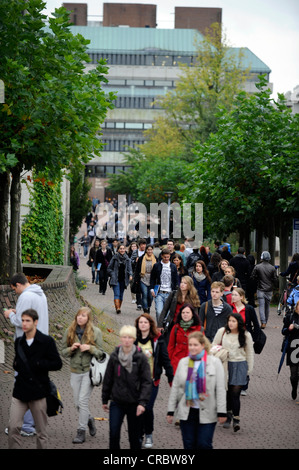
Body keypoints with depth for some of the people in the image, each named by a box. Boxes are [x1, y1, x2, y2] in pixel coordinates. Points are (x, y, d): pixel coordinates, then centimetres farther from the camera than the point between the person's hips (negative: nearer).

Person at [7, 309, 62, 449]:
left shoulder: (46, 341, -4)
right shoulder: (19, 342, 11)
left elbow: (57, 364, -6)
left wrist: (38, 364, -17)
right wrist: (16, 364, 2)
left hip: (38, 391, -4)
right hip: (20, 390, 4)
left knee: (41, 431, 5)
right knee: (13, 427, -5)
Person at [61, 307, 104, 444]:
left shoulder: (96, 332, -3)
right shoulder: (69, 331, 3)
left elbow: (100, 353, -1)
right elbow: (63, 352, 7)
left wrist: (90, 348, -18)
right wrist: (71, 348, -13)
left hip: (89, 371, -3)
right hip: (75, 371, 4)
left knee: (83, 400, -10)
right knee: (77, 403, 9)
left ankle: (81, 432, -3)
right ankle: (89, 419, 37)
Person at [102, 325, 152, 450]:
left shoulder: (140, 358, -7)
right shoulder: (114, 356, 1)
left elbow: (147, 382, -8)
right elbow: (108, 379, 10)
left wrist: (143, 402, -17)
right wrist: (105, 400, 12)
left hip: (134, 403, -1)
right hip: (116, 403, 2)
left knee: (134, 436, 8)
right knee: (113, 433, -6)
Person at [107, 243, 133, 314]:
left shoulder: (127, 259, 6)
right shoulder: (115, 258, -1)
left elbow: (129, 268, 5)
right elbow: (109, 268, 5)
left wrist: (130, 275, -13)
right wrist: (113, 275, -7)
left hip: (123, 280, 3)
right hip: (116, 280, -3)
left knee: (121, 295, 8)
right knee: (117, 294, -13)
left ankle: (119, 308, 19)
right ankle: (117, 308, -21)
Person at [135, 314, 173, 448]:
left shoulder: (157, 340, 0)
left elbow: (165, 360, 3)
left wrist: (171, 378, 1)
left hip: (152, 380, -2)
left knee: (147, 408, -10)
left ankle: (149, 435, 10)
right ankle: (139, 435, 21)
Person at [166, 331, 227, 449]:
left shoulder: (215, 362, -1)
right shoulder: (183, 362, 8)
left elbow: (220, 389, -3)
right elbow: (175, 387, 11)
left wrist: (221, 412, -7)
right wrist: (170, 410, 9)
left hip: (206, 413, -3)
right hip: (187, 412, 3)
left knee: (204, 444, -3)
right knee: (189, 444, 6)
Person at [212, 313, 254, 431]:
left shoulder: (246, 335, -1)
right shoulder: (222, 331, -1)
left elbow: (249, 353, 9)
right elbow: (214, 346, 9)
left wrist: (249, 369, 10)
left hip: (240, 365, -2)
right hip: (225, 364, 2)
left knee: (235, 393, -10)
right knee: (227, 392, 7)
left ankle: (236, 419, -5)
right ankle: (228, 416, 25)